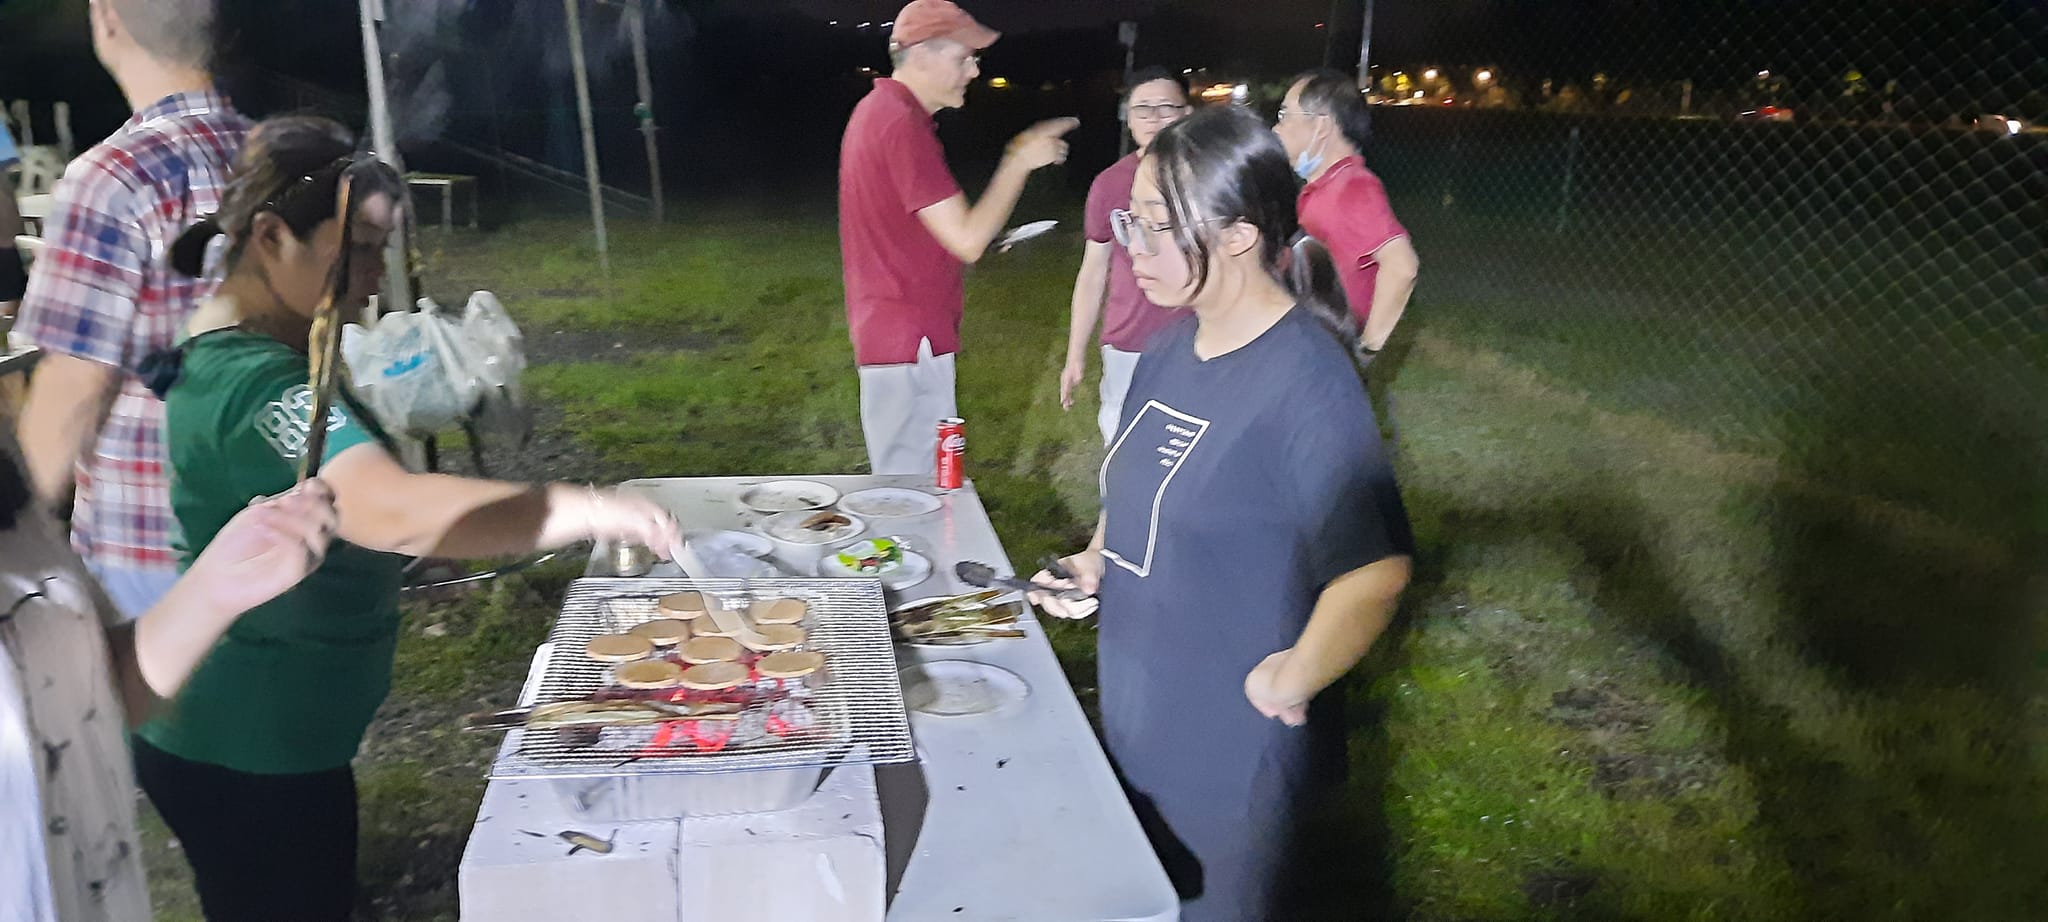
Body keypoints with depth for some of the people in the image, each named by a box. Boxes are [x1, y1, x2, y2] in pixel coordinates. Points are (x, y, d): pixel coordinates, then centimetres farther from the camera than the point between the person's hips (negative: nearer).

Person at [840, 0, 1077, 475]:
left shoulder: (877, 110, 12)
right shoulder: (903, 123, -21)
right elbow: (967, 241, -23)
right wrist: (1020, 161, -14)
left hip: (887, 329, 11)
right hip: (910, 340, -11)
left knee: (903, 478, 20)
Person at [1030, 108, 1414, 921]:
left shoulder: (1304, 379, -25)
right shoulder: (1172, 347, 2)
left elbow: (1375, 572, -30)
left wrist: (1292, 683, -21)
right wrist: (1095, 563, 2)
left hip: (1230, 746, -8)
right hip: (1136, 718, 8)